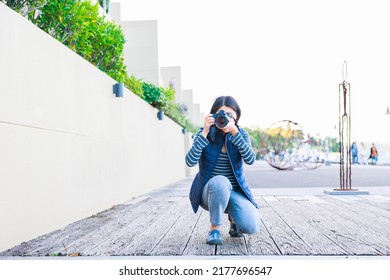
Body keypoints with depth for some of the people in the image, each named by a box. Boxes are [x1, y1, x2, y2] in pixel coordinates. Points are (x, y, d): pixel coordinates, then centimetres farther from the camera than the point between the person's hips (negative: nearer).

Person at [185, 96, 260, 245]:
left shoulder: (242, 134, -1)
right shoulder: (205, 133, -6)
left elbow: (250, 160, -20)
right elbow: (190, 162, -20)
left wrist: (234, 132, -27)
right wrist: (205, 132, -25)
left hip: (235, 192, 2)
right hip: (209, 191, -1)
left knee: (251, 226, -23)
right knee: (220, 182, -38)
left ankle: (233, 217, 14)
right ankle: (214, 228, -14)